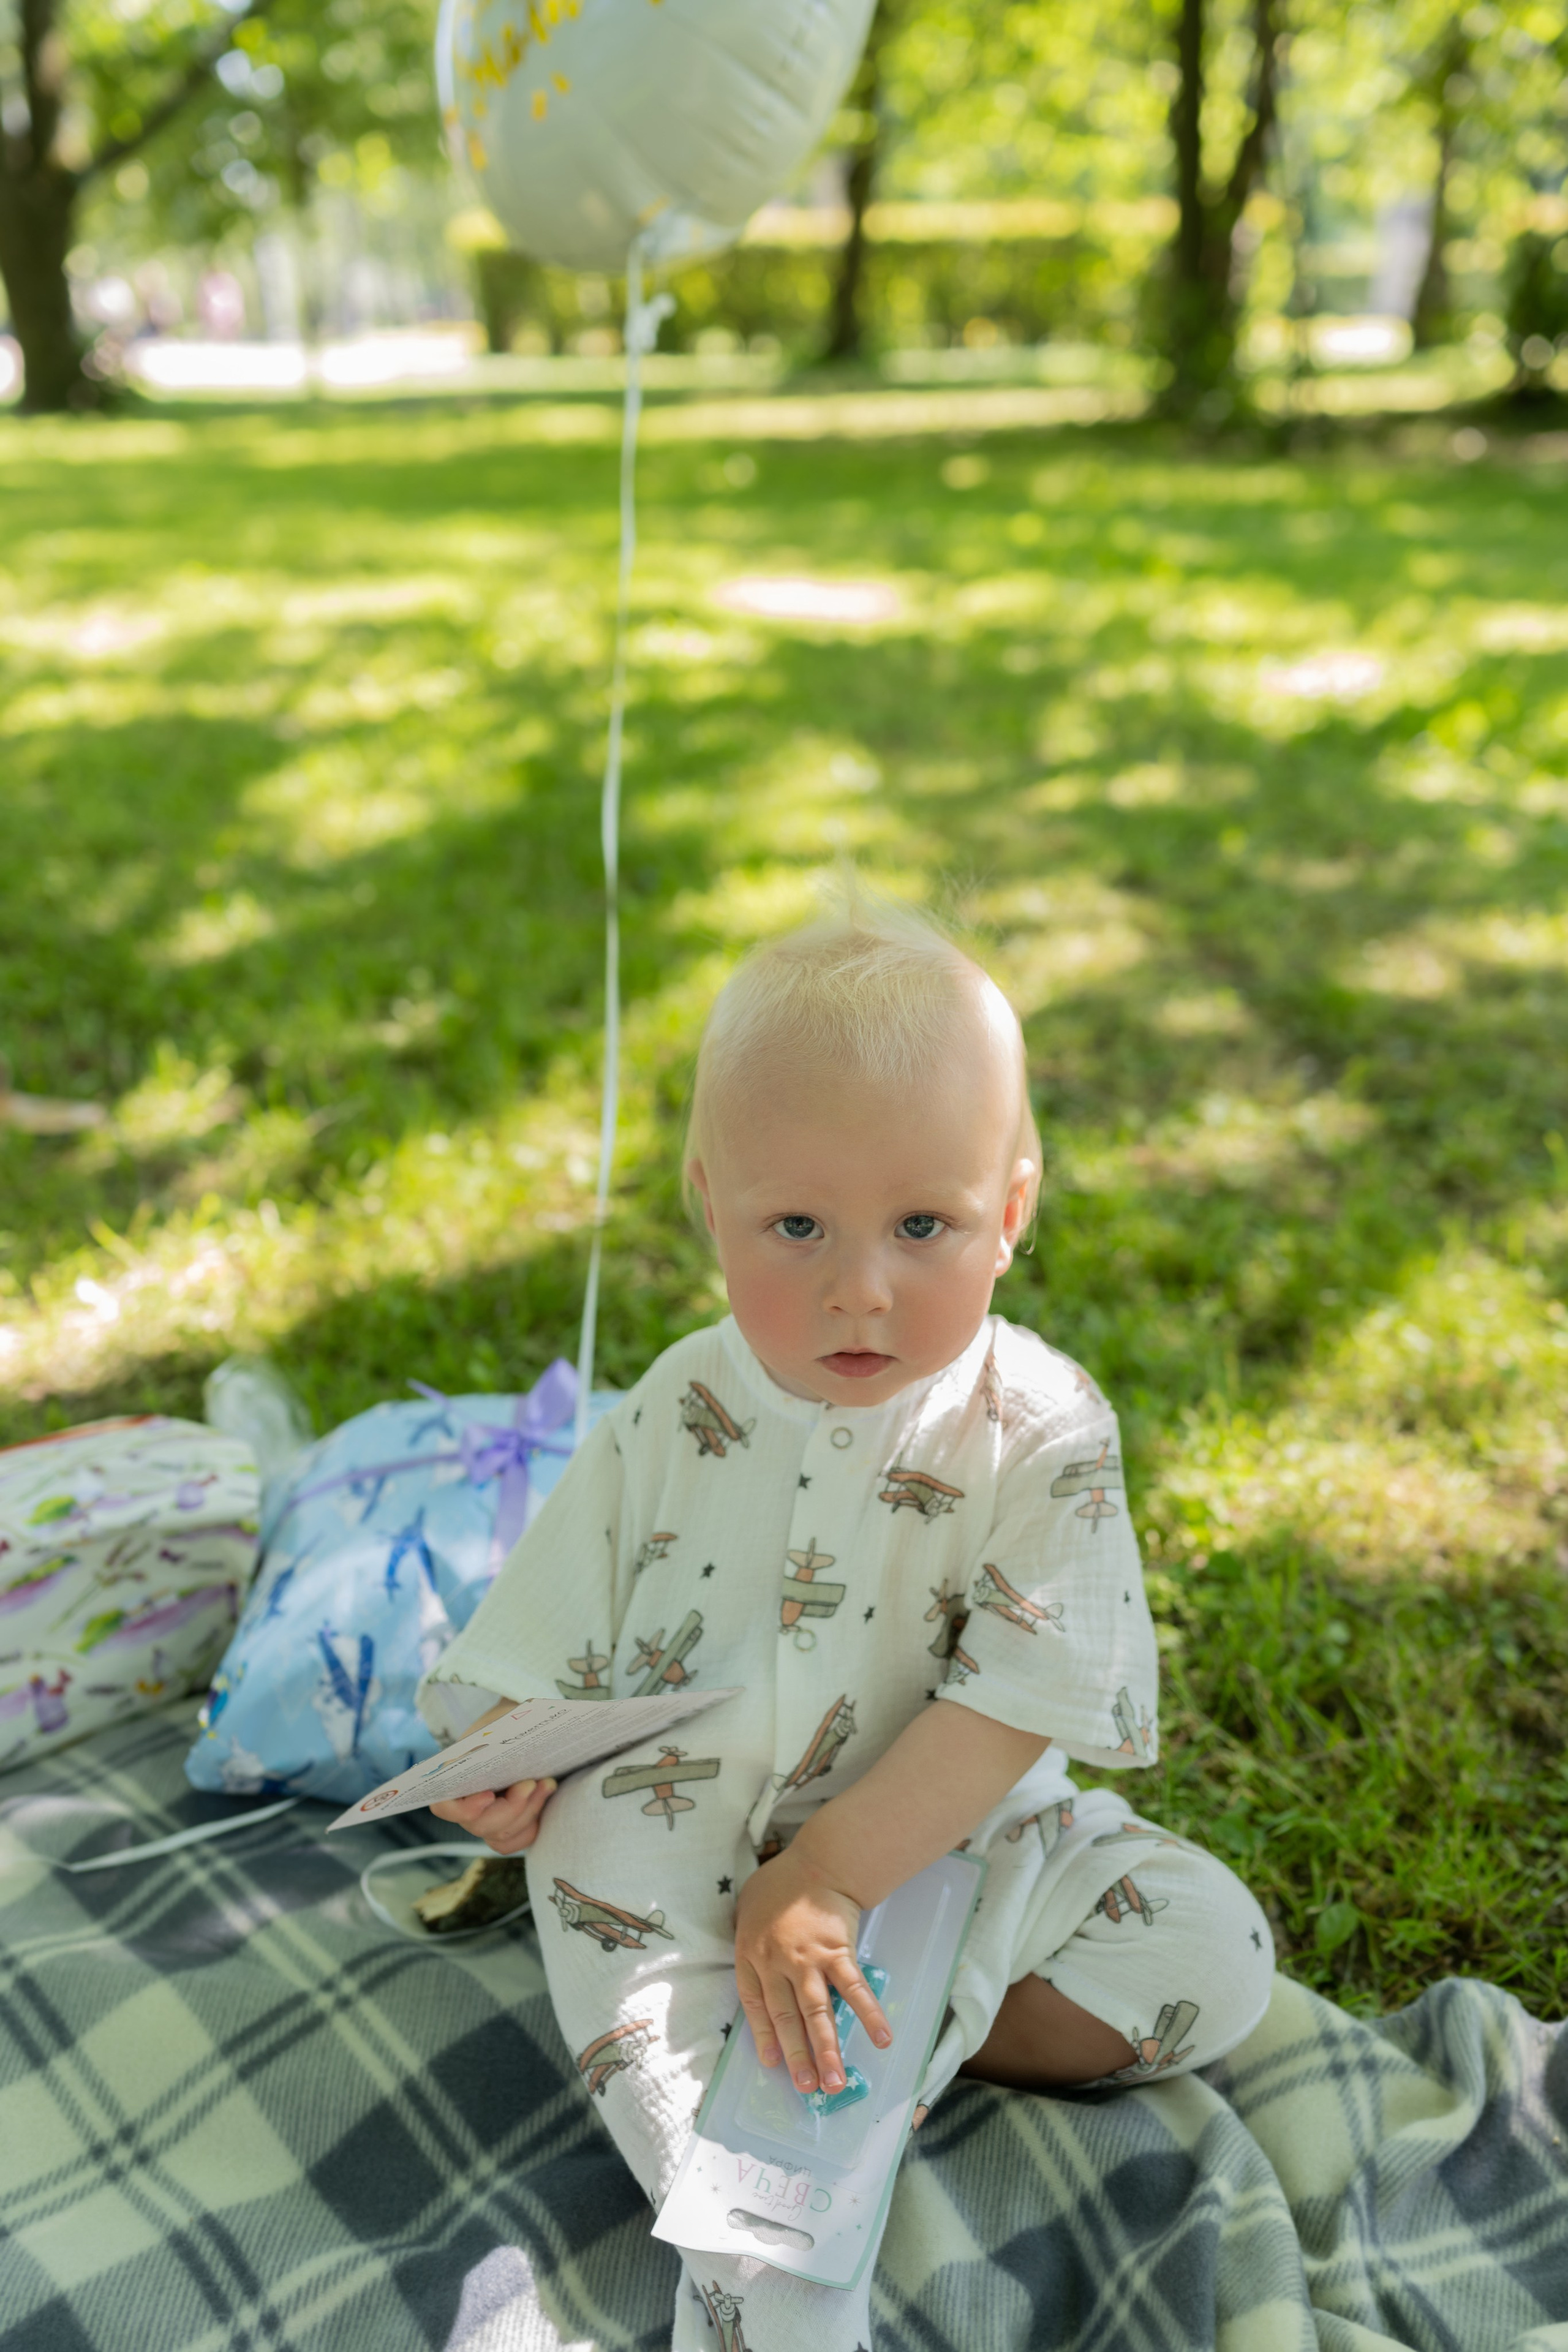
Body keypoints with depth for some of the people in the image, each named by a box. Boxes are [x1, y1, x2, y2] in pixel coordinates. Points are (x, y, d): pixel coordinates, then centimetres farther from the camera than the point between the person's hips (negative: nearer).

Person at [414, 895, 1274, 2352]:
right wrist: (508, 1758, -14)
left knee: (1213, 1947, -16)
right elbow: (553, 1631, 5)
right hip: (687, 1860, 0)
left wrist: (831, 1877, -24)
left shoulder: (1043, 1436, -15)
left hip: (949, 1845, 1)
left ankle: (882, 2057, -14)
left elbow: (1017, 1704, -18)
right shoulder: (677, 1417, -6)